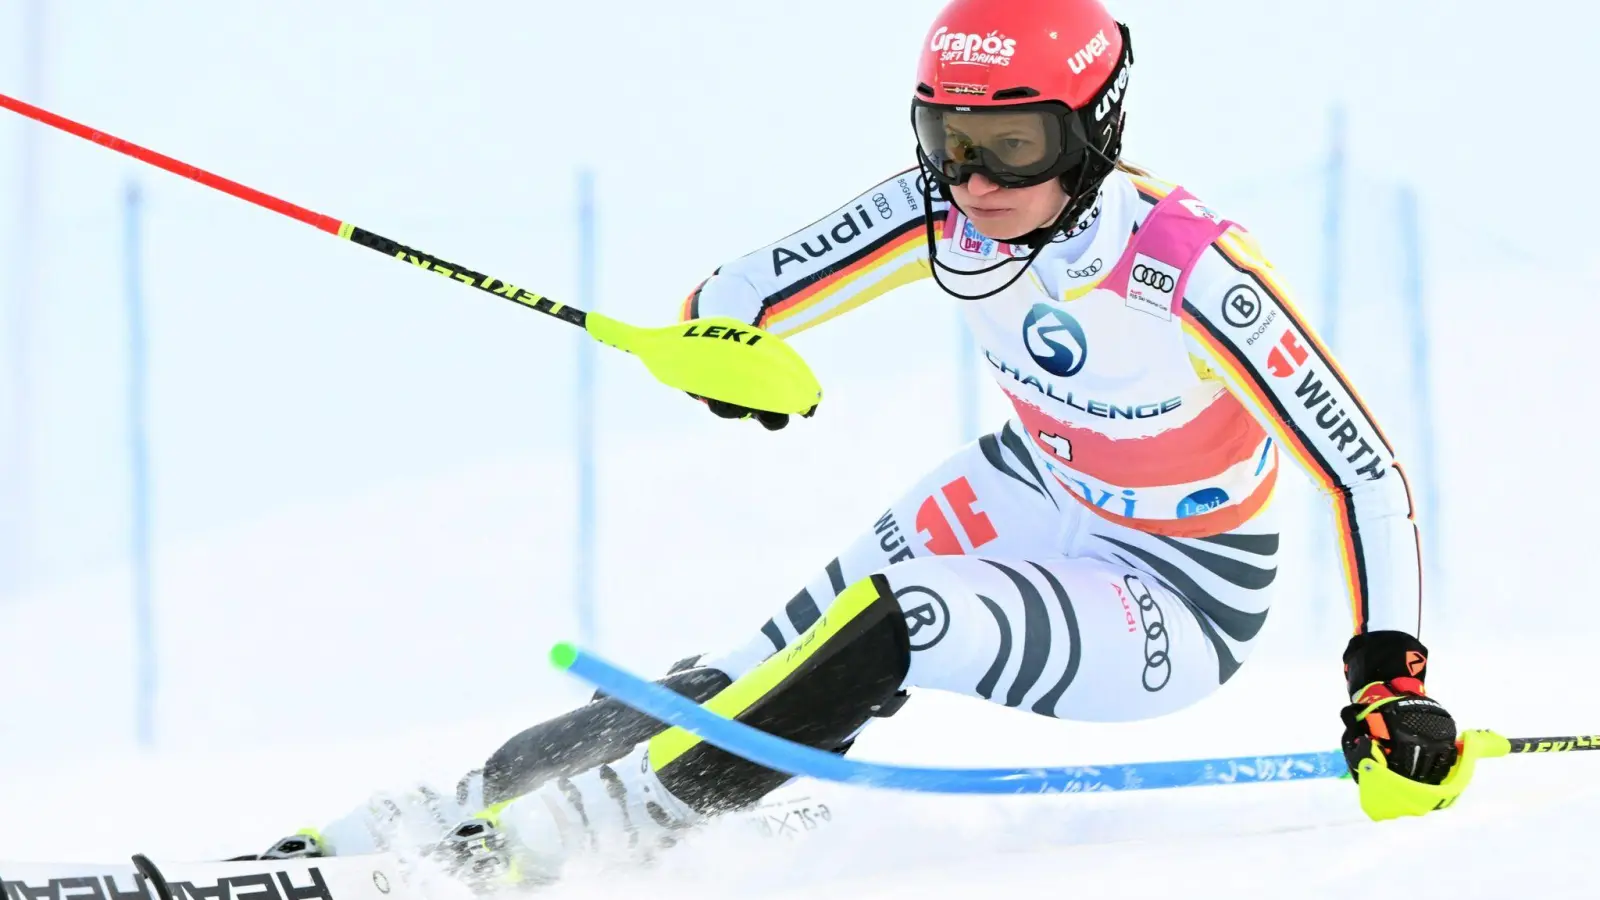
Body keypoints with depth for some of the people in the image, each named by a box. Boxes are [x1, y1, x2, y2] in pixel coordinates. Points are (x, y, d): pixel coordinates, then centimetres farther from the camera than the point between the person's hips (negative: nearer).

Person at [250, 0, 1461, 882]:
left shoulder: (1193, 274, -31)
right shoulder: (948, 210, -16)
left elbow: (1365, 473, -26)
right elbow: (746, 301, -9)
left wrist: (1393, 675, -37)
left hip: (1180, 605, -6)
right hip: (1029, 499, 7)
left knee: (891, 625, -28)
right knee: (758, 669, -8)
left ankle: (554, 837, -26)